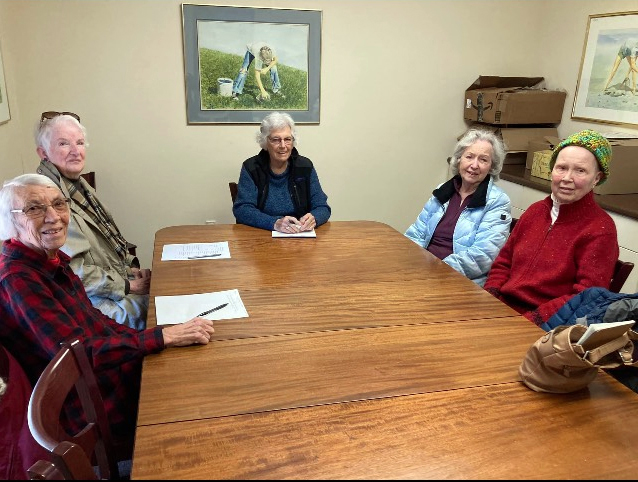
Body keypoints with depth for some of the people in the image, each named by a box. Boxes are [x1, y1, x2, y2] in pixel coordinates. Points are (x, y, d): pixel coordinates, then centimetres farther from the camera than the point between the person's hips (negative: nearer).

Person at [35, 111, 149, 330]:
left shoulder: (78, 184, 7)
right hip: (91, 299, -9)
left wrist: (131, 267, 4)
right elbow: (72, 271, -23)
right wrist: (126, 286, -16)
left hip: (119, 277, 9)